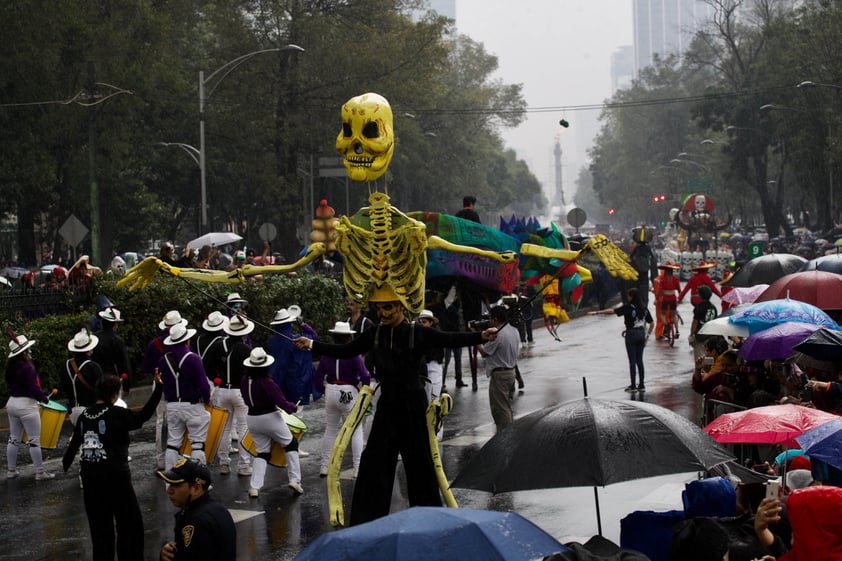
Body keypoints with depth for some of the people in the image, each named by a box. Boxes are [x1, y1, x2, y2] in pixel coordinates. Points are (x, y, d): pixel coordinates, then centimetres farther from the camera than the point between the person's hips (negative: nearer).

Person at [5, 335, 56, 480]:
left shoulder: (11, 367, 5)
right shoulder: (27, 368, -20)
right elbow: (34, 389, -23)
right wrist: (45, 398, -6)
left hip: (12, 402, 8)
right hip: (27, 405, -8)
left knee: (14, 439, 15)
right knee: (34, 441, -2)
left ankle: (11, 470, 20)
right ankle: (40, 472, 1)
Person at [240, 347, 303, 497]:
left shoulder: (245, 381, -3)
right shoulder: (267, 382, -21)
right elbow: (281, 402, -20)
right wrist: (293, 407, -3)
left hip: (252, 419, 5)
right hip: (270, 417, -5)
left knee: (262, 452, 16)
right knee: (291, 445, 14)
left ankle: (254, 487, 3)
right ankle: (294, 480, 7)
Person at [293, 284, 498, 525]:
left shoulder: (418, 334, -7)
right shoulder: (374, 335, 3)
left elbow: (452, 340, -12)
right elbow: (345, 351, 11)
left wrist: (481, 336, -26)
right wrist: (311, 345, 5)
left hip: (413, 406, -3)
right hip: (387, 406, 3)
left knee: (419, 460, 4)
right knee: (374, 460, 0)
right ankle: (368, 516, 6)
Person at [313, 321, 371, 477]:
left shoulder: (326, 353, 0)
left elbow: (318, 376, 3)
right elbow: (365, 376, -18)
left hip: (331, 392, 5)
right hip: (349, 393, -5)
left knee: (330, 430, 17)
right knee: (356, 431, 4)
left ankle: (324, 467, 19)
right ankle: (358, 468, 2)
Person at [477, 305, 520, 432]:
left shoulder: (497, 334, -21)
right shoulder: (514, 331, 7)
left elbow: (484, 352, -14)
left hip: (499, 375, -9)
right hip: (511, 372, 9)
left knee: (500, 409, -4)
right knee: (507, 408, 18)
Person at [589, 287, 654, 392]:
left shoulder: (628, 307, -12)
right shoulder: (643, 308, 5)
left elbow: (612, 311, -17)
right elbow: (652, 324, 8)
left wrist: (596, 312, -15)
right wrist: (647, 336, 14)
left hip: (631, 334, -5)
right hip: (641, 334, 5)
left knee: (632, 361, 1)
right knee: (639, 360, 11)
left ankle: (633, 385, 4)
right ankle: (641, 385, 13)